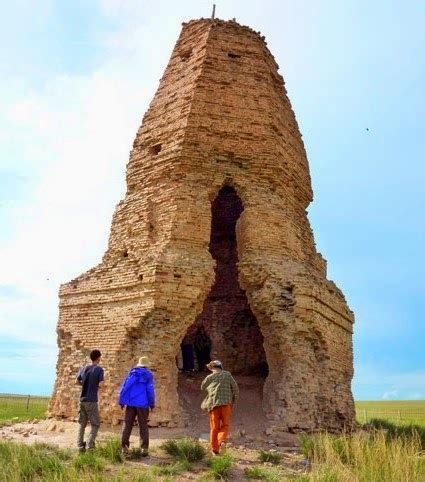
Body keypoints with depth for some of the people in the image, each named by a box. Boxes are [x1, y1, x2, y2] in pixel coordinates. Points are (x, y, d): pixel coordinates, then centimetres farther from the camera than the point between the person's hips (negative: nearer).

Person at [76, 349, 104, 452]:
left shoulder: (84, 368, 7)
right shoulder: (99, 369, -10)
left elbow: (78, 381, 15)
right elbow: (100, 384, -16)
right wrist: (97, 387, 5)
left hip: (82, 399, 6)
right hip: (91, 401, -5)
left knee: (82, 423, 15)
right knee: (95, 424, 4)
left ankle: (80, 445, 14)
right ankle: (90, 446, -5)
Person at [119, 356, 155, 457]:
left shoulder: (132, 373, 8)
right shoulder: (148, 375, -2)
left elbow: (124, 387, 5)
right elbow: (150, 390, -4)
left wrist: (122, 401, 10)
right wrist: (152, 404, 5)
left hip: (130, 403, 2)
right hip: (142, 404, -2)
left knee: (127, 425, 9)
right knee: (143, 426, 5)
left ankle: (124, 447, 7)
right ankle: (144, 448, 0)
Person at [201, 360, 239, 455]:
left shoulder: (210, 377, 5)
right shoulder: (227, 375, 8)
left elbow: (202, 387, 18)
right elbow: (235, 389, 7)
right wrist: (233, 401, 16)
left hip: (213, 404, 0)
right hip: (226, 404, 0)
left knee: (214, 428, 9)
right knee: (225, 426, 11)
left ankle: (215, 449, 11)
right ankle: (222, 441, -14)